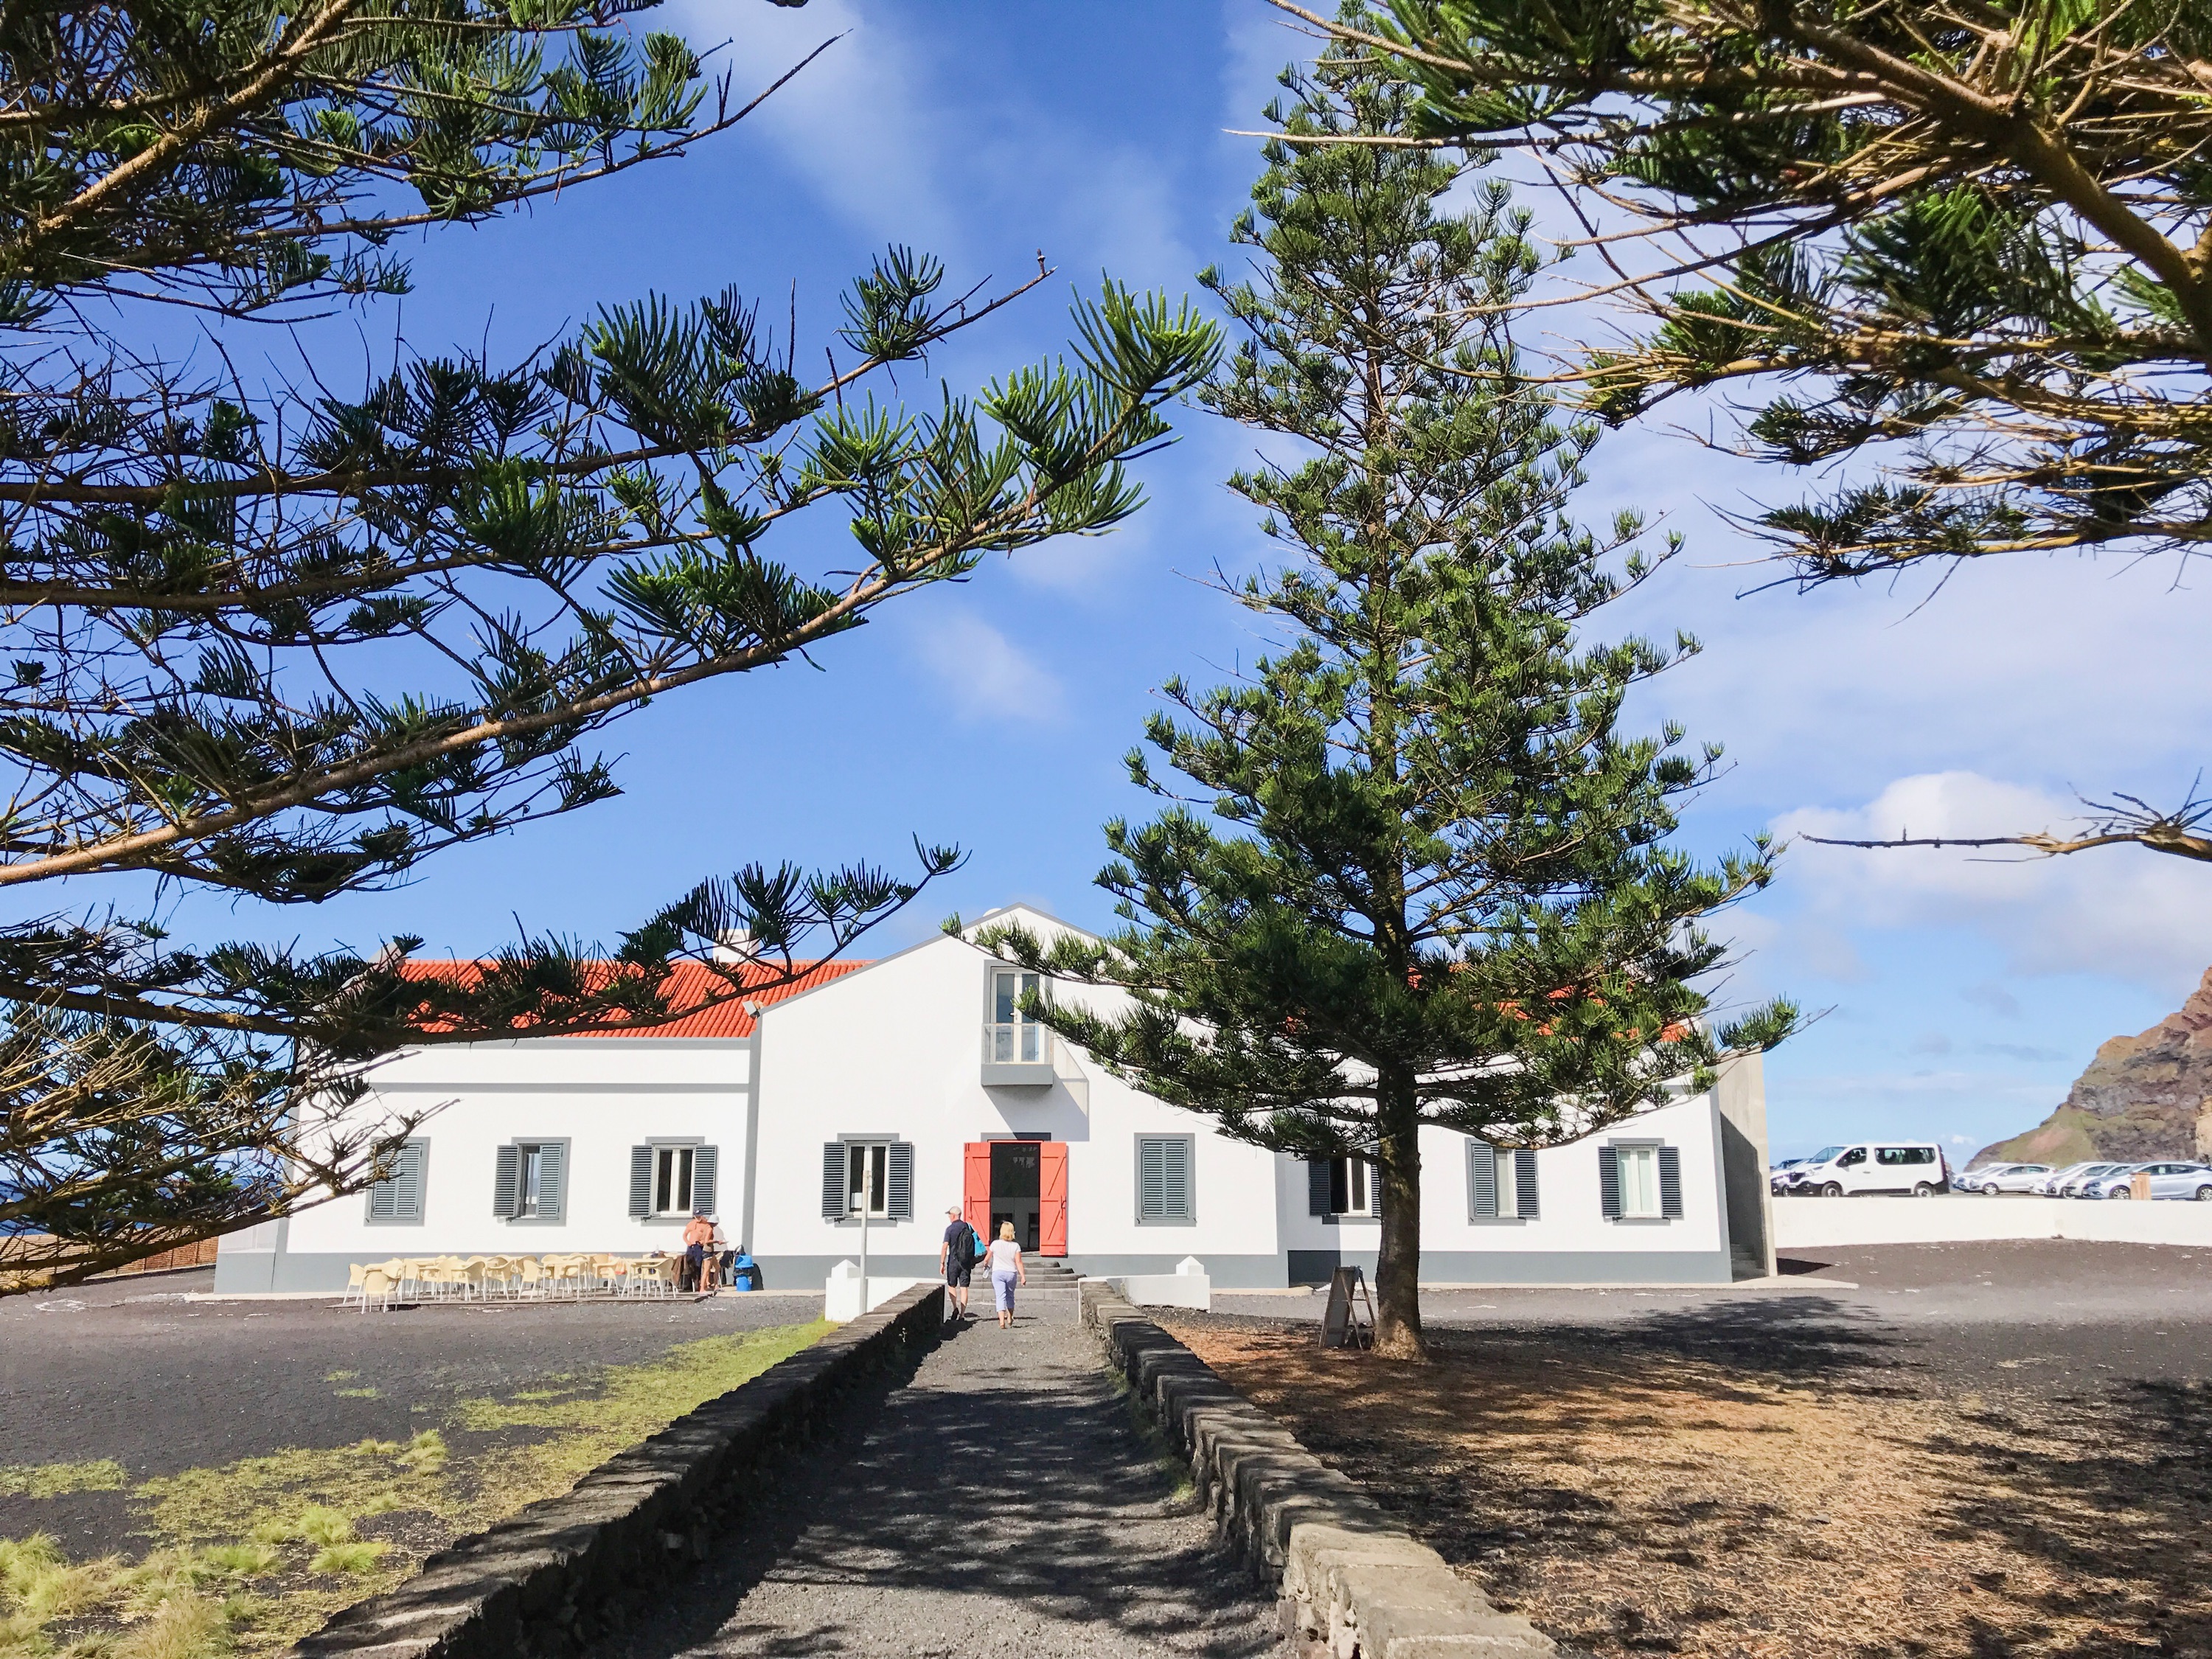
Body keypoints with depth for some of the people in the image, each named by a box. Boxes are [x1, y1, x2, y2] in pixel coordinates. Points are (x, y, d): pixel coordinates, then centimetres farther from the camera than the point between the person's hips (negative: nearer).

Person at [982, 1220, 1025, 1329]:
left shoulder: (995, 1244, -5)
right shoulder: (1016, 1246, -4)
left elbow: (987, 1258, 6)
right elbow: (1018, 1262, -9)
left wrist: (986, 1264, 28)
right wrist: (1023, 1276, -8)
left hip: (998, 1273, -2)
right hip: (1011, 1273, 2)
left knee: (1000, 1297, -6)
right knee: (1010, 1296, 21)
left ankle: (1002, 1321, -20)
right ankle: (1009, 1319, 33)